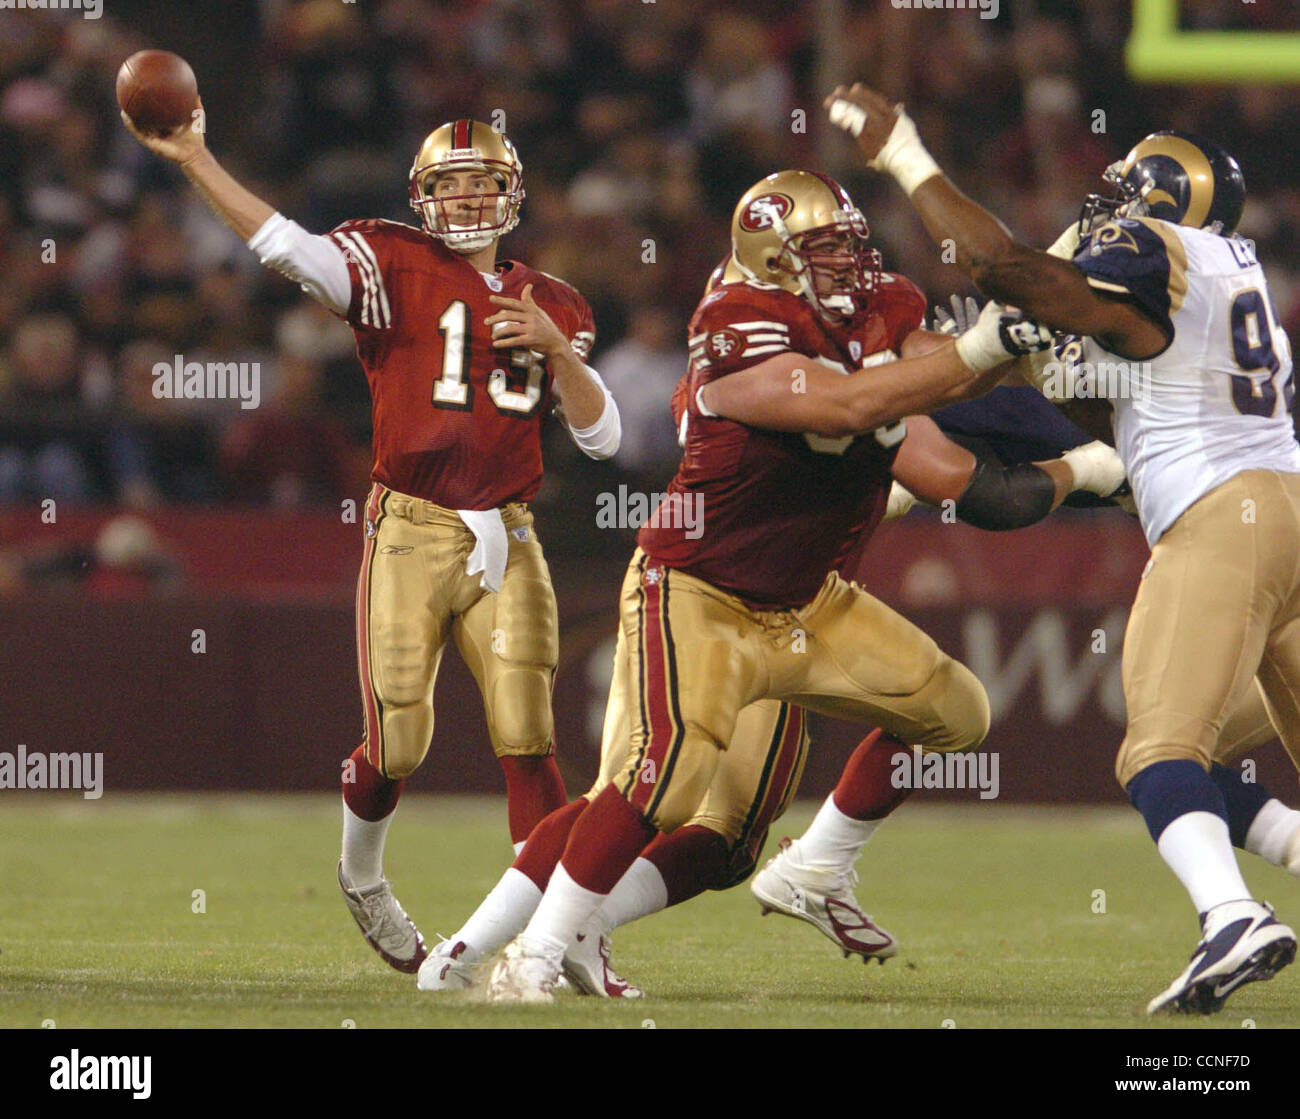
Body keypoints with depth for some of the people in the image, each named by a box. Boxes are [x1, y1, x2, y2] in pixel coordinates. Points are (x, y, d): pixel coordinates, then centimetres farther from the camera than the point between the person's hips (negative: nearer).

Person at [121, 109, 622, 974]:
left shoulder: (552, 306, 12)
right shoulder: (398, 266, 0)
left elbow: (601, 437, 8)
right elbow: (292, 251, -16)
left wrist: (556, 347, -7)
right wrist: (196, 162, -24)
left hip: (506, 544, 3)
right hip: (410, 536, -3)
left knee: (528, 740, -5)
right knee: (398, 744, -2)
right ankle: (362, 878, 28)